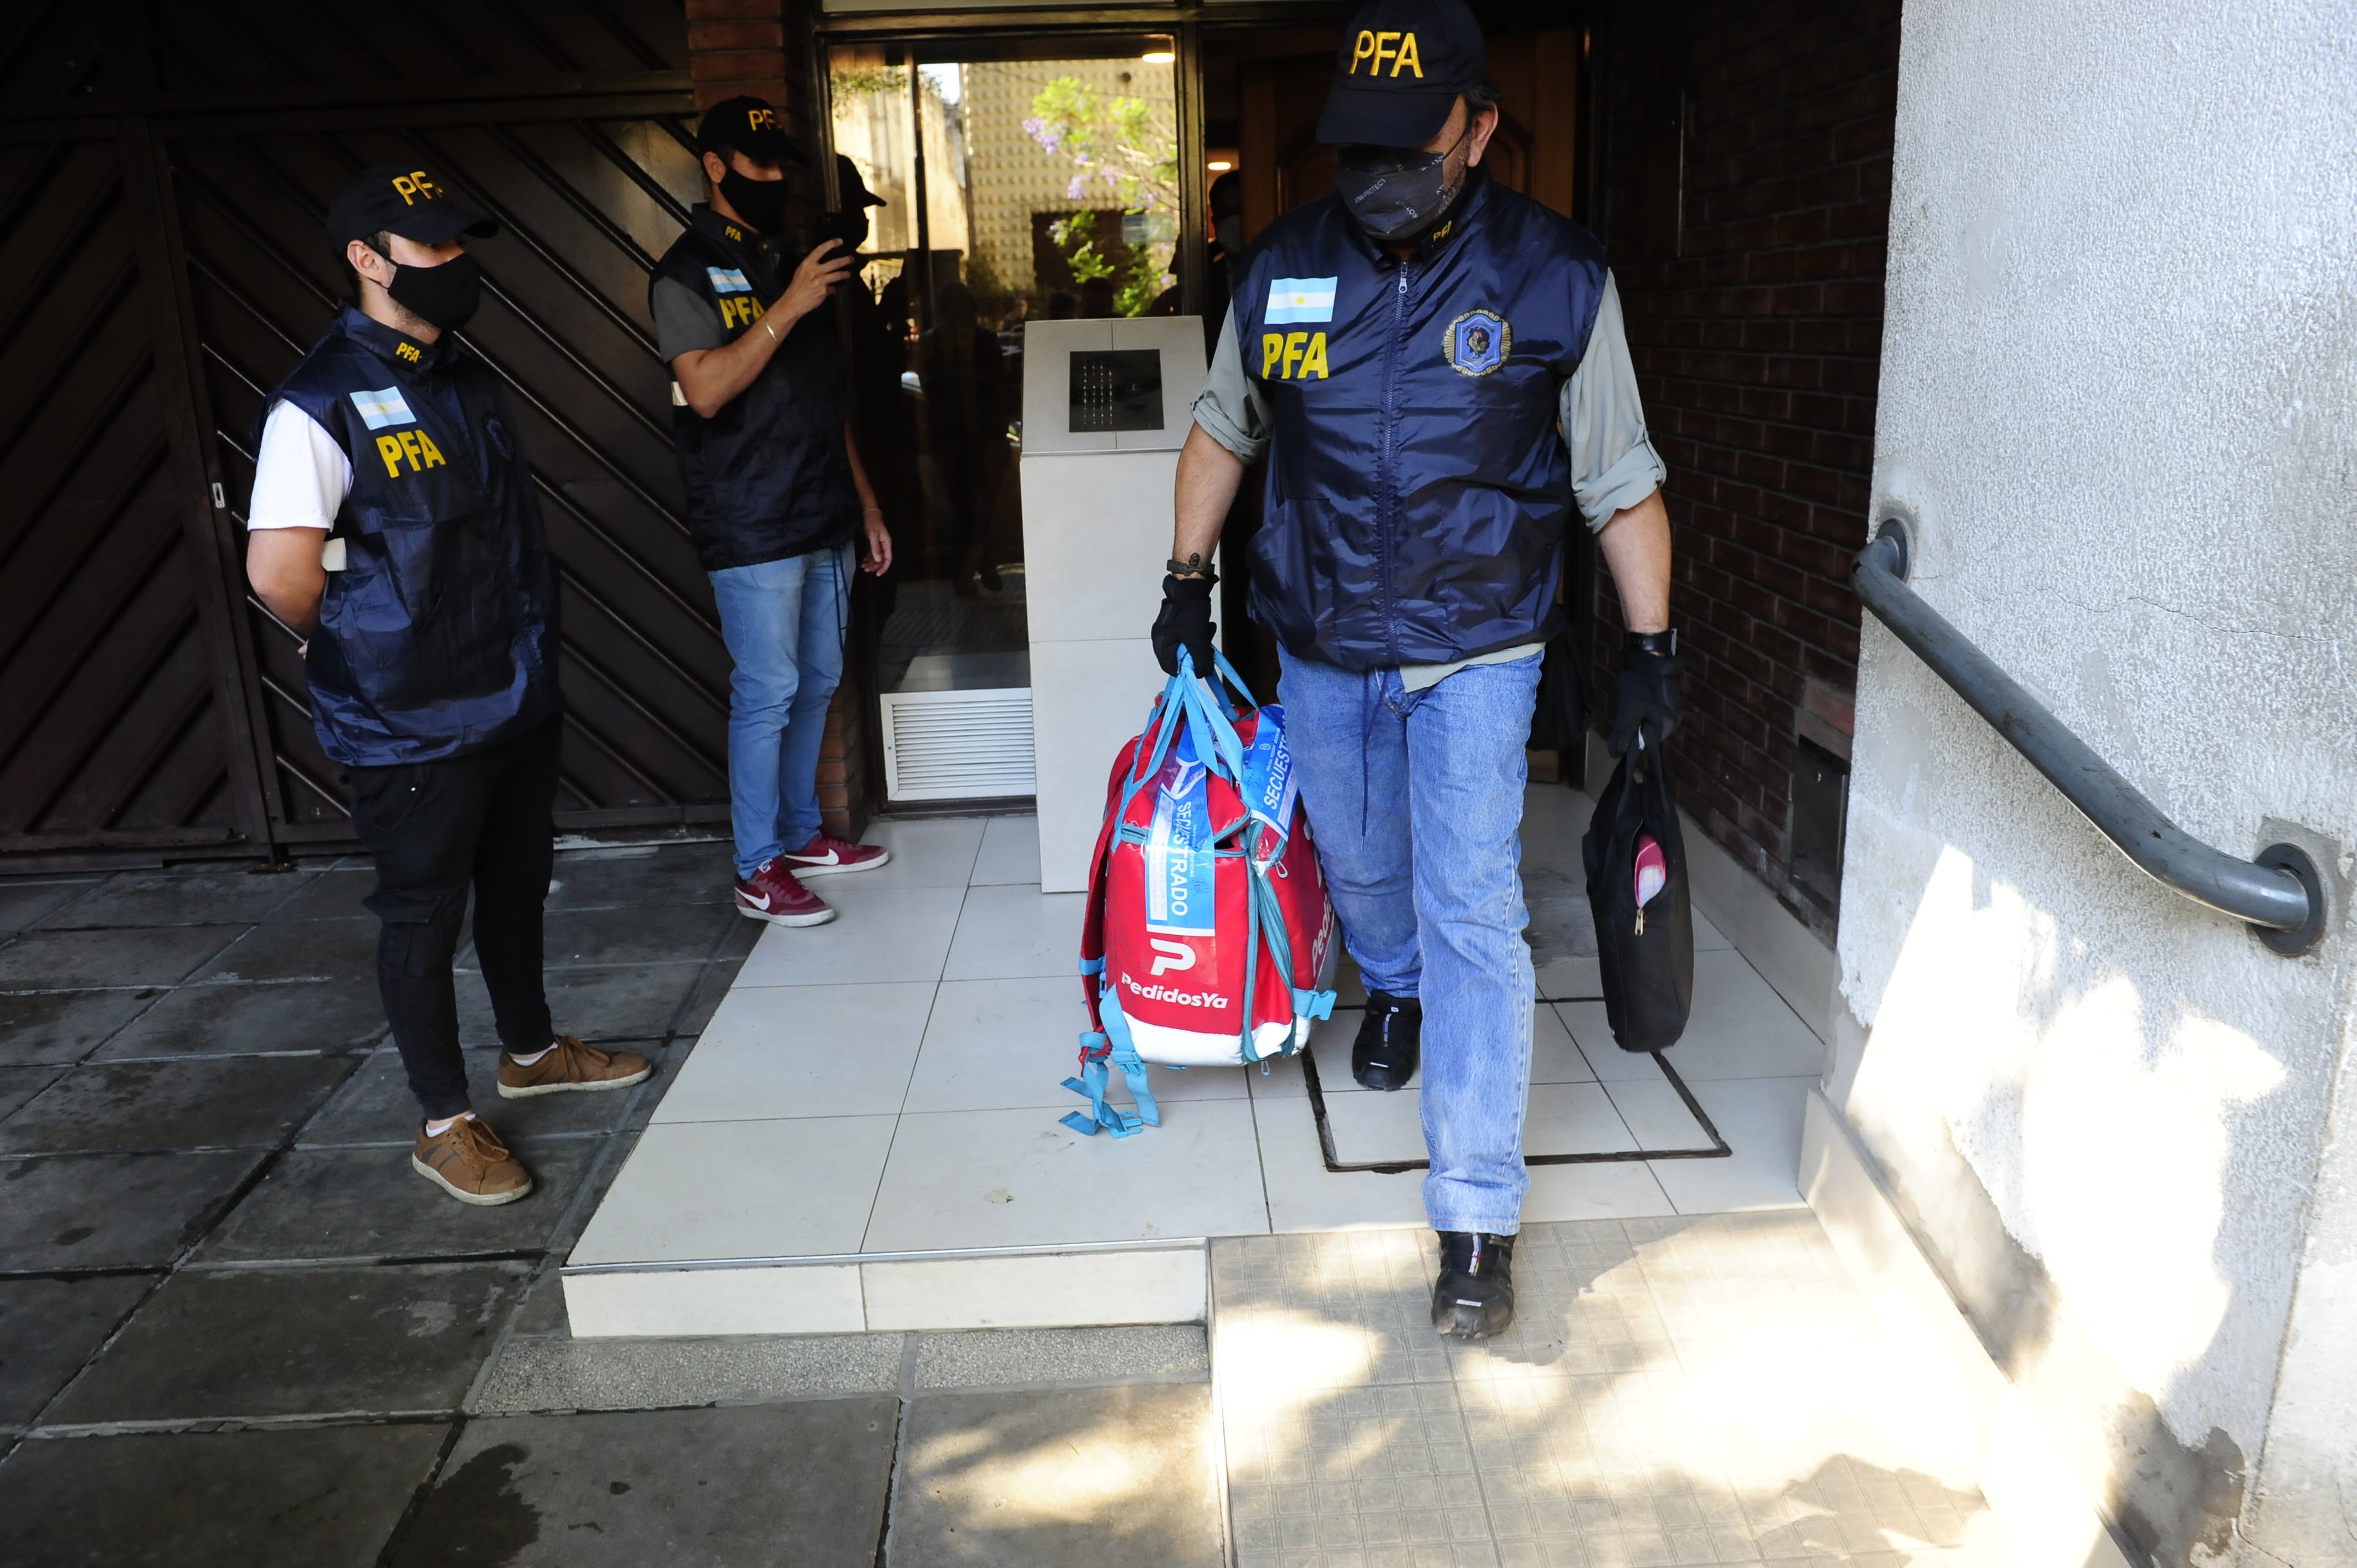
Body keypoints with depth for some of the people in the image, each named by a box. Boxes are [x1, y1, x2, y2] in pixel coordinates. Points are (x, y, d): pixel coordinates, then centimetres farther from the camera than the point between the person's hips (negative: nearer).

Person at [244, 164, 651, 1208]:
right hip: (411, 726, -8)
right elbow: (279, 572, -20)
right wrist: (364, 655, -5)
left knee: (517, 883, 20)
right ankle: (446, 1123, 19)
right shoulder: (321, 404, -16)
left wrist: (526, 651, 13)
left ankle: (531, 1051, 40)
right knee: (423, 912, 5)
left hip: (517, 697, 8)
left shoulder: (464, 379, 11)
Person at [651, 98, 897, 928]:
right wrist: (790, 307, -21)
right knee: (767, 693, -5)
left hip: (824, 518, 7)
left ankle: (802, 834, 26)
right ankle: (758, 871, 5)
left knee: (816, 682, 13)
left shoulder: (791, 261, 18)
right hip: (753, 528, -7)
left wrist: (866, 503, 18)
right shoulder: (688, 273, -5)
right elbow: (707, 388, -19)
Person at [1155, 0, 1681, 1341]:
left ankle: (1479, 1214, 0)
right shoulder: (1282, 270, -2)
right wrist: (1189, 580, 10)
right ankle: (1396, 992, 56)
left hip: (1476, 649, -3)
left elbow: (1622, 483, -2)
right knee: (1358, 861, 20)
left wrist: (1653, 648, -2)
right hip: (1321, 642, 4)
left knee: (1471, 912, -9)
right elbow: (1224, 428, 13)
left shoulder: (1557, 279, -9)